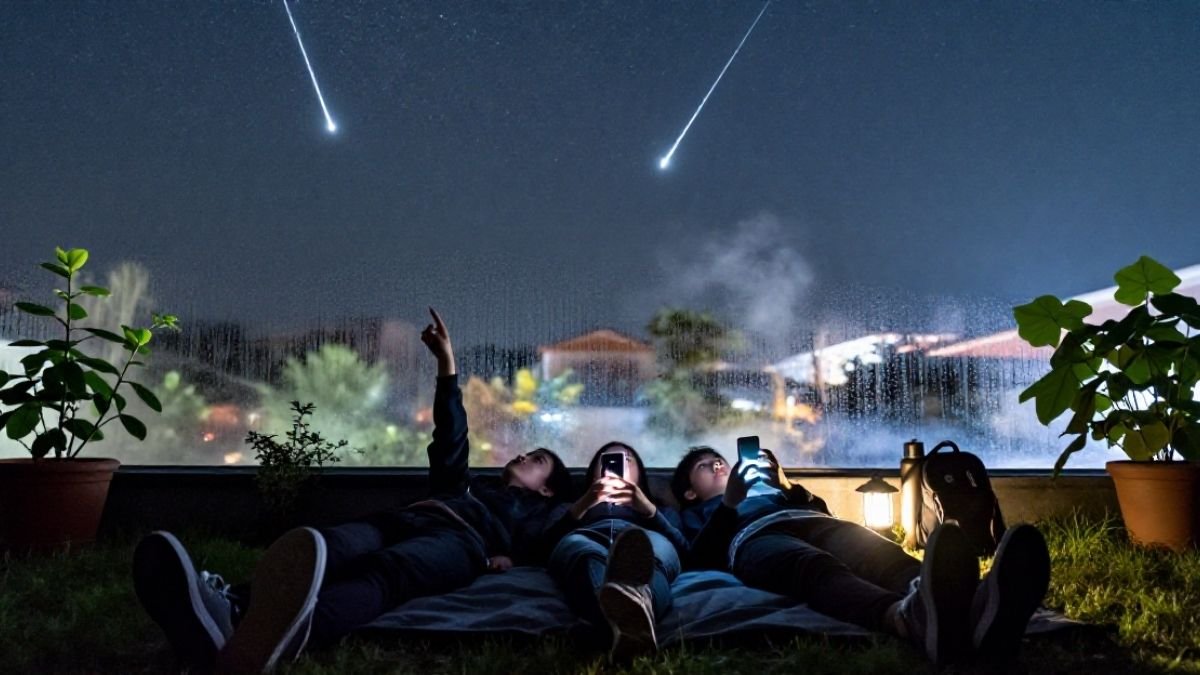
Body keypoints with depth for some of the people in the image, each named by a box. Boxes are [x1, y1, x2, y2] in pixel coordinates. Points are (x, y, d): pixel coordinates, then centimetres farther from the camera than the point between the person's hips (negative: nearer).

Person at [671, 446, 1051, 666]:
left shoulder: (759, 479, 46)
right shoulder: (696, 515, 35)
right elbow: (700, 560, 10)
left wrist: (785, 484, 18)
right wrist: (728, 505, 1)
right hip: (754, 539, -4)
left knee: (882, 554, -34)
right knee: (817, 568, -42)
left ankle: (974, 609, -69)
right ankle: (912, 615, -78)